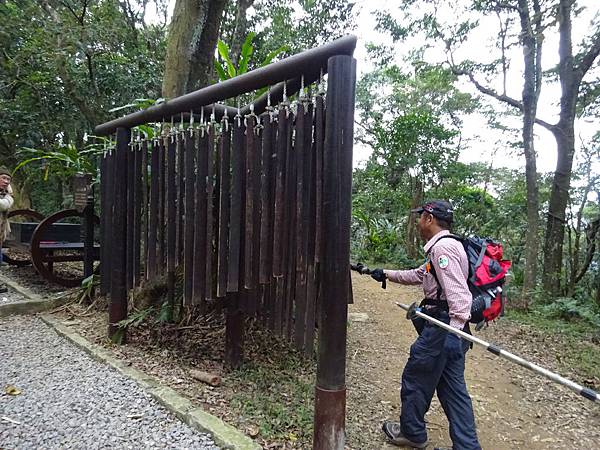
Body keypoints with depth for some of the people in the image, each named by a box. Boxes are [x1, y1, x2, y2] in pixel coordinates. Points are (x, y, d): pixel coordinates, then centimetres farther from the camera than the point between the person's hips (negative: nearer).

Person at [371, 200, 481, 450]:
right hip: (450, 326, 10)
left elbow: (458, 293, -26)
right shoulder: (442, 247, 17)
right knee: (452, 386, 14)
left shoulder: (442, 247, -17)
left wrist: (454, 332, -30)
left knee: (415, 377, 8)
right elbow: (417, 275, 28)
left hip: (443, 326, -10)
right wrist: (386, 274, 30)